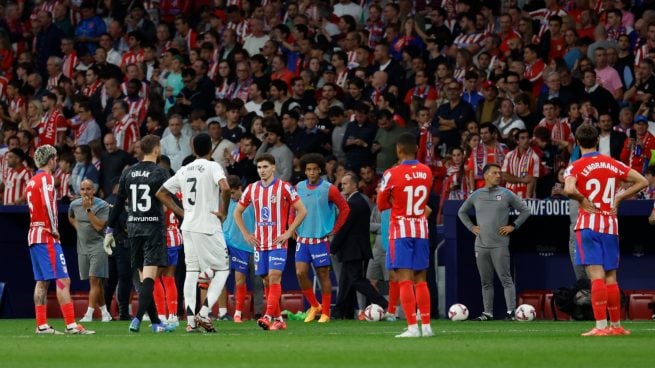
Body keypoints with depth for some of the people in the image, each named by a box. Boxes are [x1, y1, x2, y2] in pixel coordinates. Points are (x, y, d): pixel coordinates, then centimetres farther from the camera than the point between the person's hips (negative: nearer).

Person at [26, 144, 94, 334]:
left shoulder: (32, 181, 16)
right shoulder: (46, 178, -9)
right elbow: (48, 204, -21)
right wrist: (54, 229, -13)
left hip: (34, 234, 9)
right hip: (47, 237, -9)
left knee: (42, 281, 10)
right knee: (63, 280, -10)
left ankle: (42, 325, 9)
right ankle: (71, 324, -15)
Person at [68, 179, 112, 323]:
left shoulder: (102, 206, -12)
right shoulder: (74, 205, 4)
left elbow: (99, 226, -21)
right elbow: (71, 218, 26)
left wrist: (88, 209, -23)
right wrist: (80, 229, 12)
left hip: (98, 246, -6)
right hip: (82, 247, 6)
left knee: (95, 280, -14)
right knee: (94, 283, 10)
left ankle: (89, 313, -18)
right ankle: (104, 312, 21)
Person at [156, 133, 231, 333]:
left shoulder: (184, 170, 12)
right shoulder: (212, 167, -6)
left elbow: (161, 193, 17)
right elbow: (225, 188, -25)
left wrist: (181, 212, 15)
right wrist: (223, 211, -11)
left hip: (188, 227, 6)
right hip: (208, 226, -6)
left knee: (191, 272, 7)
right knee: (222, 270, 5)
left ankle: (191, 320, 2)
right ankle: (204, 313, -8)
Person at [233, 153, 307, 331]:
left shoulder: (284, 188, -5)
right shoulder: (251, 189, 8)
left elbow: (302, 211, -3)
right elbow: (237, 212, 19)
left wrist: (288, 233, -9)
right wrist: (246, 234, 8)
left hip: (278, 243, -5)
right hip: (260, 243, 5)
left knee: (274, 277, -16)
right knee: (266, 280, 5)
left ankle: (269, 317, -23)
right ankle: (278, 319, 12)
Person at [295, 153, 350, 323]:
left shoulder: (329, 189, -6)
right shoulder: (299, 188, 6)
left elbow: (345, 209, -2)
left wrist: (334, 230, -4)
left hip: (321, 239, -4)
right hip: (303, 238, 4)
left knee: (323, 274, 1)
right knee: (300, 273, -6)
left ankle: (325, 313, 8)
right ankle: (314, 306, 12)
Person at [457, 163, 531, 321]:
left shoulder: (506, 194, 2)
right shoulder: (476, 195, 10)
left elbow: (525, 211, 7)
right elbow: (462, 212, 25)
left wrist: (513, 226, -1)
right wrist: (471, 227, 12)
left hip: (499, 245, -3)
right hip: (481, 245, 3)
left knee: (505, 279, -8)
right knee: (486, 282, 7)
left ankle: (511, 311, -9)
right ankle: (488, 313, 12)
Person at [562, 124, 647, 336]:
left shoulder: (576, 167, -5)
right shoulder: (614, 164, 8)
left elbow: (569, 189, -24)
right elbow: (642, 182, 10)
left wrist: (582, 200, -6)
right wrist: (618, 198, 11)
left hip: (588, 225, -4)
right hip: (611, 225, 4)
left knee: (596, 276, -10)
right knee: (611, 278, 11)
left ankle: (601, 326, -18)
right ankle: (616, 325, 16)